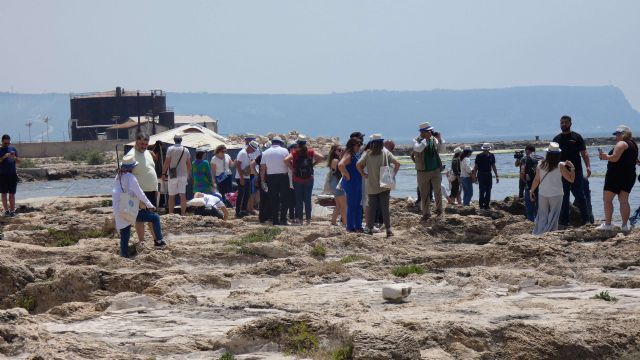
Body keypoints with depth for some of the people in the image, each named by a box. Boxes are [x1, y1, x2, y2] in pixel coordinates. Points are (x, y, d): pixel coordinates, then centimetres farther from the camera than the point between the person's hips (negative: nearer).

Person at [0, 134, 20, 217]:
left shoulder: (13, 149, 10)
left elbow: (18, 161, 8)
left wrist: (14, 157, -12)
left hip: (13, 174, 1)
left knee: (12, 194, 0)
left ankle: (12, 210, 1)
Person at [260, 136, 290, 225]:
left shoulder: (266, 152, 5)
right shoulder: (284, 151, -2)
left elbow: (262, 168, 4)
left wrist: (263, 181, 7)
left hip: (271, 177, 2)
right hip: (283, 176, -2)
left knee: (273, 200, 7)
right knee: (284, 199, 2)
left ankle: (275, 220, 6)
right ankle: (283, 219, -6)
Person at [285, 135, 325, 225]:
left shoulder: (295, 153, -8)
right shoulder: (310, 152, -3)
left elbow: (286, 160, -23)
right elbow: (321, 157, -8)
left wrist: (291, 167, -10)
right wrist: (313, 164, 0)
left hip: (297, 179, -1)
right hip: (309, 179, 1)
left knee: (298, 199, 6)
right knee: (308, 199, 8)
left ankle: (299, 219, 5)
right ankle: (308, 218, 8)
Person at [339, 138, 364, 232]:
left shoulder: (355, 155, 12)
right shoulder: (348, 155, -16)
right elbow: (340, 165, -33)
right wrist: (347, 176, -23)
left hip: (357, 183, 9)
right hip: (351, 184, -9)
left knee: (358, 206, 12)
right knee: (352, 205, -3)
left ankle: (358, 226, 19)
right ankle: (350, 227, 4)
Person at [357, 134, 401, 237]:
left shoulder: (367, 153, -3)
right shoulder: (385, 152, -3)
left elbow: (358, 164, -13)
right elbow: (397, 164, -9)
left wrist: (363, 174, 2)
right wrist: (393, 174, 4)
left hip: (372, 186, 0)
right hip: (384, 186, 0)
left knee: (372, 207, 10)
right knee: (385, 207, 2)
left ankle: (370, 228, 14)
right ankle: (388, 229, -4)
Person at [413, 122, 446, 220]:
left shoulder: (434, 139, 3)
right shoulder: (416, 141, -6)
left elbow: (441, 150, 5)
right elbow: (418, 149, -26)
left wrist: (439, 138, -9)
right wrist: (426, 138, -25)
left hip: (435, 170, 2)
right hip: (423, 171, -2)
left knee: (438, 190, -6)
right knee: (424, 193, 6)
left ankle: (439, 210, 11)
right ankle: (426, 213, 16)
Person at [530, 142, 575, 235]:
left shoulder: (541, 165, -2)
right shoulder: (560, 166, -10)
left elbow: (536, 179, 5)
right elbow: (571, 179, -7)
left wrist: (531, 191, 17)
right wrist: (572, 168, 5)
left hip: (542, 194, 3)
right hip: (556, 195, -3)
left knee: (542, 216, 12)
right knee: (553, 217, 3)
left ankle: (538, 234, 8)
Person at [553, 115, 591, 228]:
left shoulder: (576, 137, 2)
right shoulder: (556, 139, 12)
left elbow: (584, 153, -2)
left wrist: (588, 167, -14)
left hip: (576, 172, -3)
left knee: (579, 195, -2)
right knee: (563, 198, 4)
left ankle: (586, 219, 7)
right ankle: (564, 222, 8)